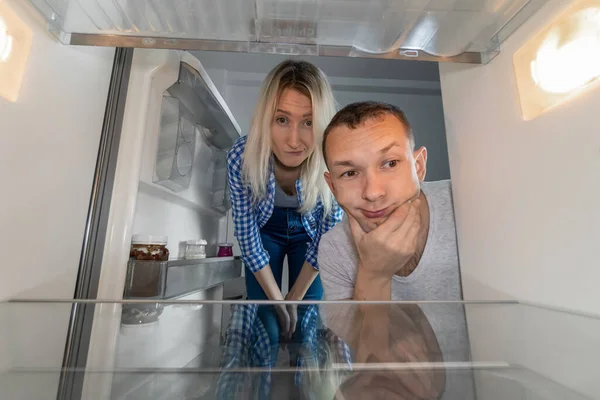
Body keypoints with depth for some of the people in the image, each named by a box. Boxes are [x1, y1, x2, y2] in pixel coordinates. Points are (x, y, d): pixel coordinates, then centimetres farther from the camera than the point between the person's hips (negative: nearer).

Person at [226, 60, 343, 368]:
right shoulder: (241, 157, -33)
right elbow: (247, 238, -20)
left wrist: (295, 297, -8)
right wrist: (277, 300, -12)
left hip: (309, 233, 1)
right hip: (265, 230, 0)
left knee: (306, 329, 6)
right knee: (265, 330, 3)